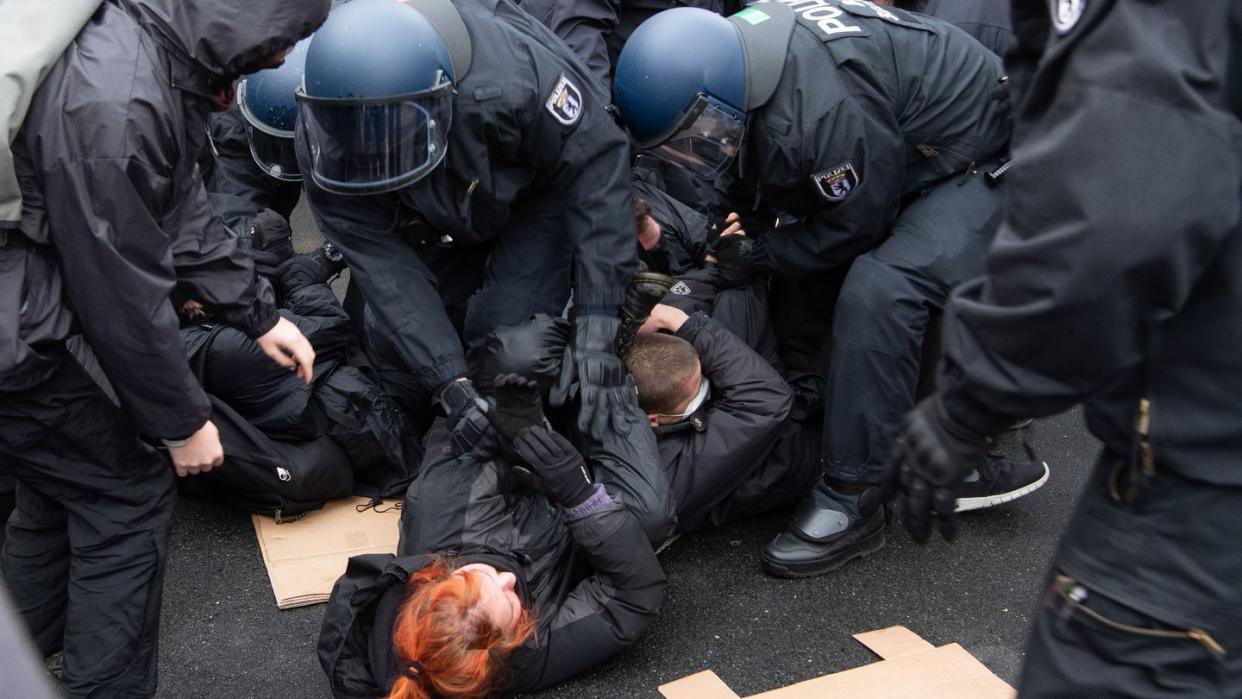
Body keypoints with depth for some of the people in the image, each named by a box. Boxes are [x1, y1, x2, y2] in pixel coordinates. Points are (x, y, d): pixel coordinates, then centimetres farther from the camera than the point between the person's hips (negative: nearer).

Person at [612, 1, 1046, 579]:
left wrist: (757, 257, -14)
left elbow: (855, 228, -22)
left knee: (877, 294, -29)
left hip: (983, 165, -10)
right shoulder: (738, 50, -8)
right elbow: (758, 179, 7)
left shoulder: (823, 107, -38)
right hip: (906, 161, 10)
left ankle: (849, 503, -18)